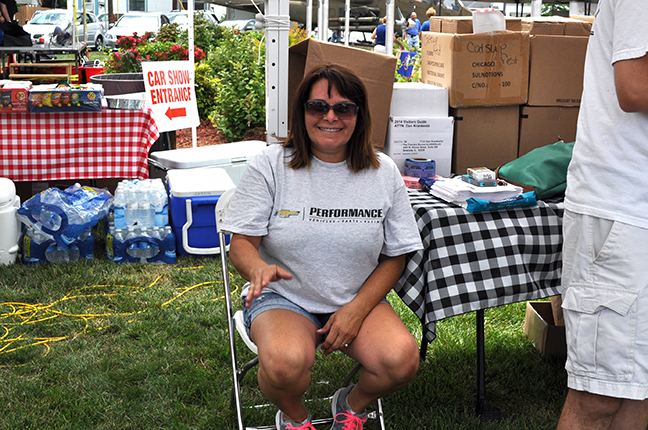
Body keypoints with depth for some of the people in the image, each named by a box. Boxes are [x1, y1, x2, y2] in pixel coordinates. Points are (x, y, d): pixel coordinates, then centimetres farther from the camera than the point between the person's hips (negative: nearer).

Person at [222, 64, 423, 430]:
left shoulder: (384, 173, -1)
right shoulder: (270, 166, -6)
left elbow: (394, 256, 4)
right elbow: (242, 242, -6)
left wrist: (357, 310, -10)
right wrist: (258, 268, -31)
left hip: (358, 299, 2)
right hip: (283, 298, -2)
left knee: (403, 360, -26)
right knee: (286, 363, -34)